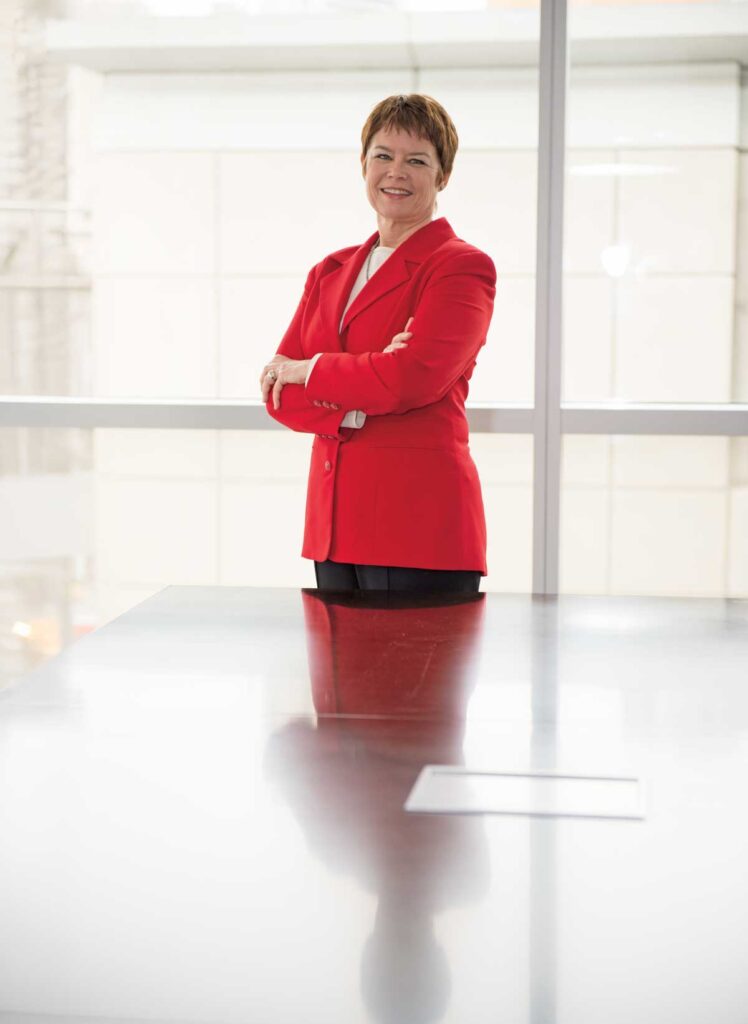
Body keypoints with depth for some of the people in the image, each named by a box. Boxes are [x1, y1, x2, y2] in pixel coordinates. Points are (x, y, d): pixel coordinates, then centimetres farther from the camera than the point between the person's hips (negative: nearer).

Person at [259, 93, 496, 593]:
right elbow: (279, 394, 7)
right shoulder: (331, 272, 16)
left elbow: (412, 379, -19)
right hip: (335, 518, 6)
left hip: (419, 520, -6)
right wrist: (355, 407, -13)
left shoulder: (463, 266, -4)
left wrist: (310, 372, -4)